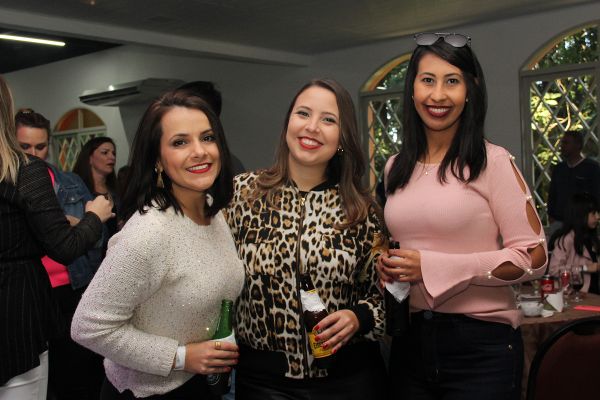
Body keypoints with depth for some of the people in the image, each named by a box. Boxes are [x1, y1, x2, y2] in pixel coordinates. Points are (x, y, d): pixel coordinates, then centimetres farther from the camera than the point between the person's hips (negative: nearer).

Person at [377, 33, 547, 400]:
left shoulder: (493, 162, -9)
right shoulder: (396, 168, 7)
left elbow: (533, 257, -12)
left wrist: (434, 267, -19)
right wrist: (390, 266, -2)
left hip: (481, 342, -5)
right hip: (410, 339, 5)